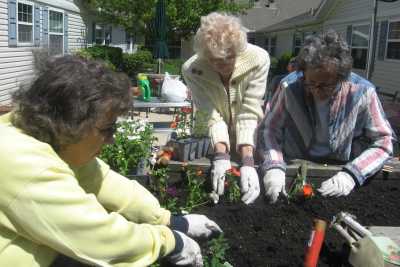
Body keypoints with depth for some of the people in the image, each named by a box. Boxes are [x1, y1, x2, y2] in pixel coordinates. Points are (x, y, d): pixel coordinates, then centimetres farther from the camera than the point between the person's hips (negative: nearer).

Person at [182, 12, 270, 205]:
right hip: (211, 141, 0)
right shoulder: (192, 70, -25)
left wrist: (247, 162, -37)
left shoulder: (258, 59, -27)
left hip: (248, 141, 0)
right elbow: (212, 116, -25)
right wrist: (221, 156, -39)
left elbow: (249, 114, -28)